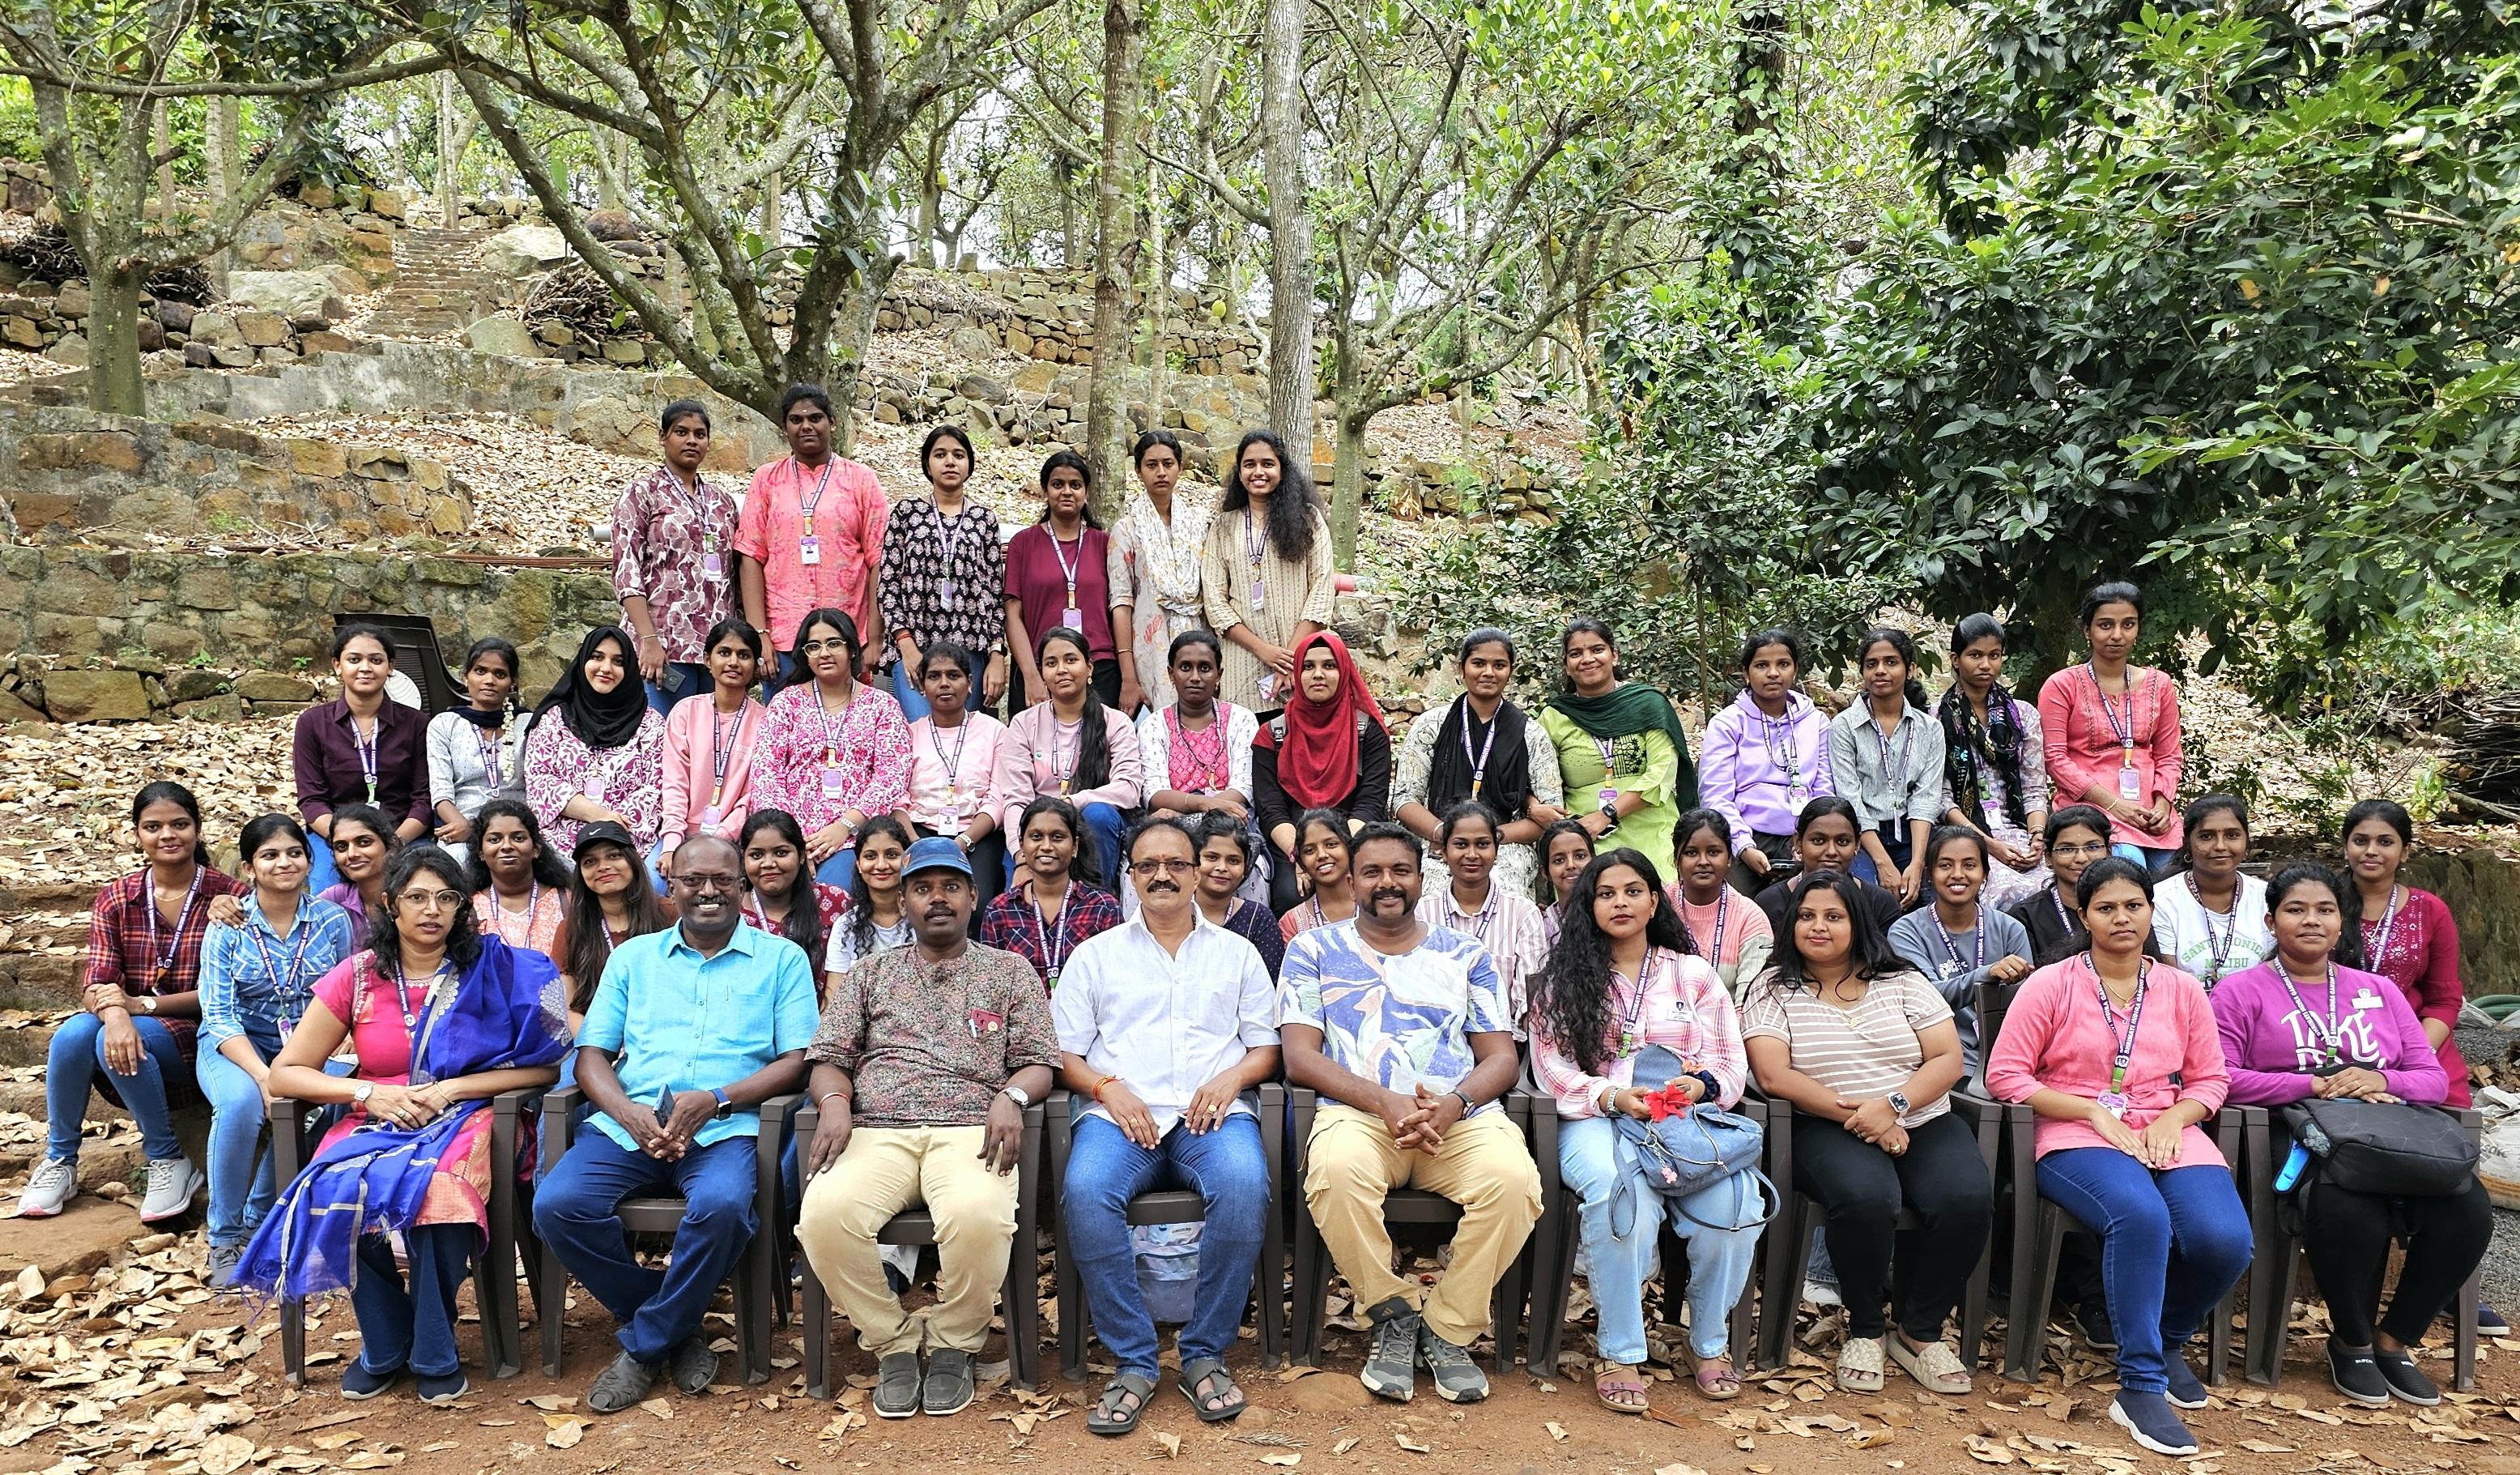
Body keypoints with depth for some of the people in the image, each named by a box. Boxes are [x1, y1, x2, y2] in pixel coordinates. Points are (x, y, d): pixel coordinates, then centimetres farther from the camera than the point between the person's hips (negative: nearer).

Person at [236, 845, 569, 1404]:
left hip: (461, 1120, -2)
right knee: (340, 1191, -31)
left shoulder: (493, 968, -1)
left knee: (435, 1186, -35)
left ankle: (435, 1353, -12)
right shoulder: (357, 976, 4)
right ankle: (384, 1347, -7)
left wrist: (450, 1089, -14)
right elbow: (285, 1073, 5)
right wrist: (372, 1094, -11)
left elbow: (542, 1066, -3)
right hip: (374, 1124, 2)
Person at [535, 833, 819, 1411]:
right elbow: (591, 1054, 12)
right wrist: (629, 1112, -10)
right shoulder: (633, 957, 20)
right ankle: (678, 1329, -5)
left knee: (721, 1206, -35)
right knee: (557, 1203, -25)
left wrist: (715, 1100, -15)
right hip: (629, 1124, 3)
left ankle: (644, 1346, -8)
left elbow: (795, 1061, 2)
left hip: (724, 1129, -3)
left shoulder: (782, 959, 11)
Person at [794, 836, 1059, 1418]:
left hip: (969, 1130, -2)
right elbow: (827, 1059, 17)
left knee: (978, 1214, -37)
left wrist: (1011, 1096, -12)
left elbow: (1038, 1062, 12)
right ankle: (893, 1346, -7)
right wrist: (835, 1101, -7)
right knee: (825, 1212, -32)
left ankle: (954, 1346, -6)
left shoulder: (1009, 970, 19)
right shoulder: (869, 974, 24)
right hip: (877, 1132, 2)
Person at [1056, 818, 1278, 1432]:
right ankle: (1133, 1362, -19)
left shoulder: (1237, 952, 21)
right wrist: (1108, 1089, -8)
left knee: (1244, 1186, -34)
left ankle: (1205, 1354, -17)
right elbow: (1066, 1053, 12)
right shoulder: (1096, 954, 19)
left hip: (1213, 1111, 0)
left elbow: (1266, 1048, 16)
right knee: (1085, 1192, -33)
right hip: (1121, 1111, 0)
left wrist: (1232, 1077, -5)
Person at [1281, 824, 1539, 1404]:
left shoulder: (1465, 955, 20)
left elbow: (1502, 1058, 12)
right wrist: (1384, 1102, -14)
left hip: (1462, 1115, 2)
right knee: (1339, 1171, -37)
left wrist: (1453, 1105, -11)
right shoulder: (1315, 949, 14)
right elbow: (1299, 1057, 3)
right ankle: (1396, 1316, -8)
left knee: (1512, 1179, -31)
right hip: (1357, 1112, -1)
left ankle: (1449, 1330, -7)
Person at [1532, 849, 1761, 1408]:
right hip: (1598, 1119, -2)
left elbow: (1730, 1063, 12)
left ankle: (1711, 1342, -5)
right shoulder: (1563, 979, 14)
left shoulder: (1694, 974, 19)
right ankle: (1620, 1353, -21)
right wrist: (1613, 1097, -14)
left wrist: (1700, 1084, -12)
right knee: (1625, 1194, -37)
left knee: (1734, 1201, -30)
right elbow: (1552, 1068, 4)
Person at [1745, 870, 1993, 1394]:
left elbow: (1948, 1061, 4)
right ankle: (1865, 1330, -7)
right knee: (1867, 1198, -35)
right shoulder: (1773, 990, 5)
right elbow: (1773, 1076, -8)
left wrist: (1892, 1104, -14)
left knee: (1967, 1199, -27)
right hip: (1829, 1129, -3)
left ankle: (1921, 1331, -3)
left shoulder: (1902, 982, 12)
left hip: (1924, 1122, 3)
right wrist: (1860, 1118, -15)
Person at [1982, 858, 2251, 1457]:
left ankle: (2168, 1340, 10)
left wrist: (2174, 1118, -8)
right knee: (2142, 1216, -36)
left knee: (2225, 1241, -24)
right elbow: (2005, 1074, -2)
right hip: (2078, 1139, -4)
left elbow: (2210, 1079, 14)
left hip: (2167, 1136, 4)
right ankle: (2140, 1386, -22)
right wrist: (2093, 1110, -11)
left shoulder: (2183, 990, 14)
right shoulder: (2051, 984, 2)